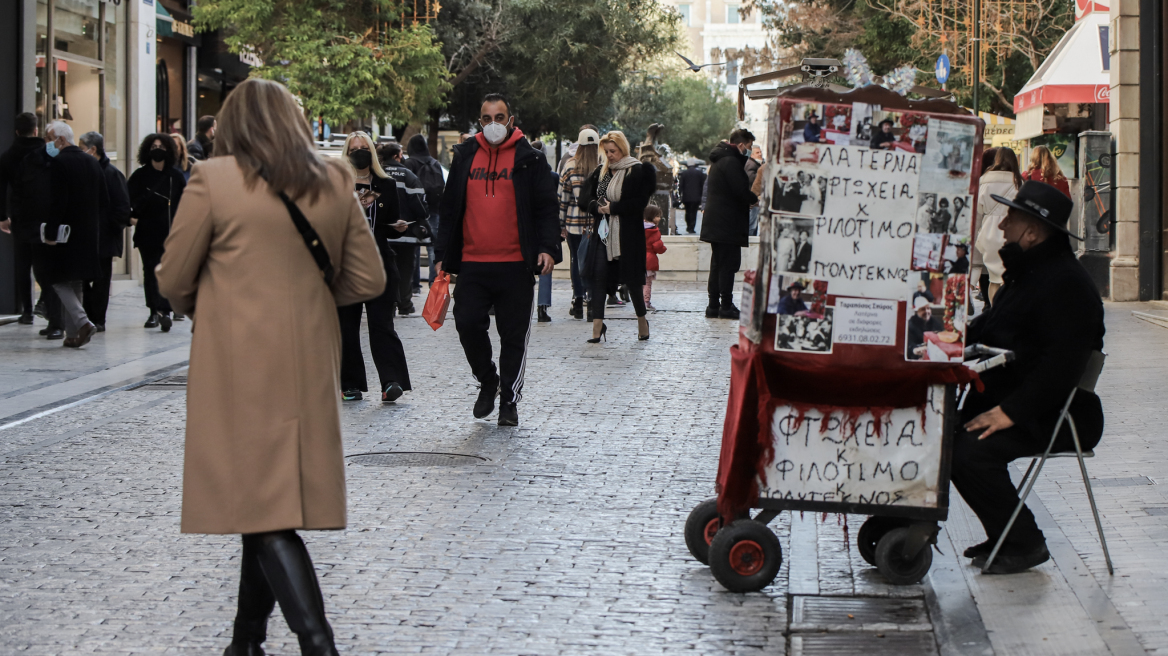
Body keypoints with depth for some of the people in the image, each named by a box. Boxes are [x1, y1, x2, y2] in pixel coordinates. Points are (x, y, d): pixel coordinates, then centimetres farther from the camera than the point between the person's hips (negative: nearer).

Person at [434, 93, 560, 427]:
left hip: (515, 265, -2)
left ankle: (509, 401, 14)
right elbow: (450, 208, 16)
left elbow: (546, 207, 2)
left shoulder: (529, 159, 3)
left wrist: (548, 247, -13)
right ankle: (487, 381, 21)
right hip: (472, 264, 3)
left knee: (514, 336, 2)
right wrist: (443, 254, 12)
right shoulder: (465, 157, 11)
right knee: (468, 325, -4)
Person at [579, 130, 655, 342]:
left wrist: (612, 208, -15)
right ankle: (597, 324, -3)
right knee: (598, 276, -5)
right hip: (602, 232, 5)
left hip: (628, 235, -5)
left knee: (632, 278, 3)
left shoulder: (638, 172, -5)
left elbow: (640, 203, -13)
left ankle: (642, 320, 22)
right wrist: (597, 206, -10)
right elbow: (584, 199, 10)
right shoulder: (600, 172, 12)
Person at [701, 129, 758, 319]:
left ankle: (713, 305, 14)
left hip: (715, 223, 10)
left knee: (718, 264, 13)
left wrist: (750, 199, 9)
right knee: (729, 263, -6)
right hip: (728, 223, -10)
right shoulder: (731, 161, -16)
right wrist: (755, 199, -3)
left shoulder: (720, 159, 17)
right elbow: (741, 191, -21)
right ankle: (726, 306, -5)